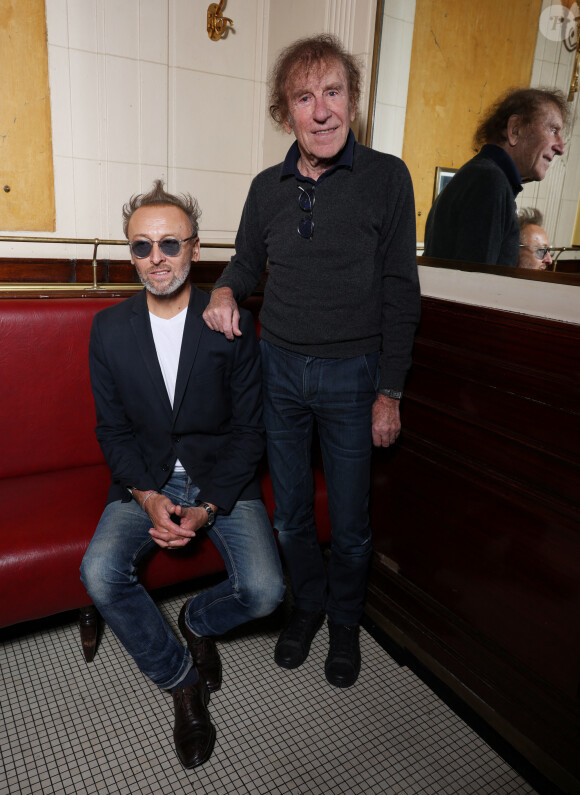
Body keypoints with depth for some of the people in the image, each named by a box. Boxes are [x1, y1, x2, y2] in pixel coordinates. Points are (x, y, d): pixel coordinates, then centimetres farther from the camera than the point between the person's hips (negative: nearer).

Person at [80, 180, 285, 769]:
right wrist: (148, 497, -13)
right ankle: (181, 680, 6)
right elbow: (112, 428, 3)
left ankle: (198, 621, 19)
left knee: (263, 592, -19)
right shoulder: (109, 328, -1)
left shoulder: (231, 324, -7)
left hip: (222, 478, -1)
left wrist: (208, 507, -16)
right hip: (144, 480, 2)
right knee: (100, 574, -22)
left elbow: (248, 428, -5)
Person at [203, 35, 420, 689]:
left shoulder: (386, 178, -6)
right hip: (279, 369, 3)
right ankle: (308, 604, 41)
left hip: (352, 374, -3)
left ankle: (346, 620, 38)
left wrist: (389, 393, -8)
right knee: (289, 514, 15)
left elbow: (400, 293, -6)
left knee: (350, 523, 11)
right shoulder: (267, 187, 4)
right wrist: (225, 290, -7)